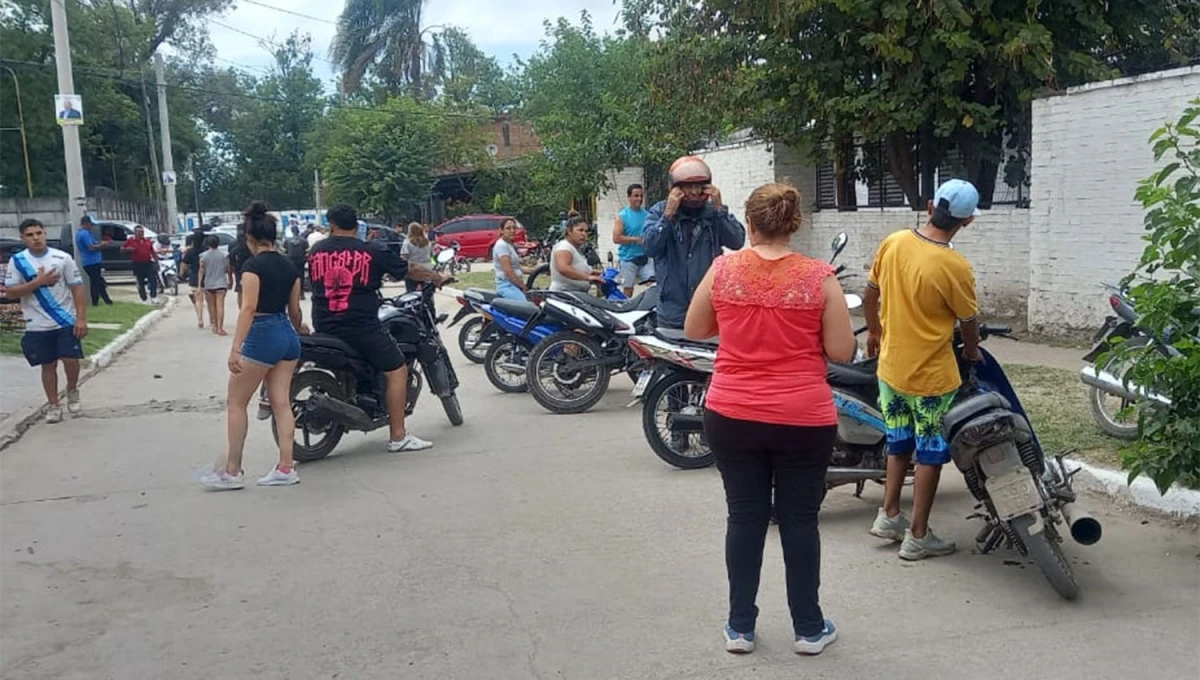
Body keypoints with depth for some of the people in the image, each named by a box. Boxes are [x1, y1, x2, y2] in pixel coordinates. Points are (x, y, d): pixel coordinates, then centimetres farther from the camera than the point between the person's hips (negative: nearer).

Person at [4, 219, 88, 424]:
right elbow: (10, 292, -5)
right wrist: (38, 282, -18)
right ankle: (53, 406, 20)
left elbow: (77, 288, -2)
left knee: (71, 359, -7)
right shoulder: (17, 261, -1)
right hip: (37, 326, 1)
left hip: (66, 322, -1)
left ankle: (72, 390, 22)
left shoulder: (62, 258, -3)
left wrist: (81, 318, -9)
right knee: (48, 365, 8)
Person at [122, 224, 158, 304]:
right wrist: (128, 249, -12)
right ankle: (143, 299, 15)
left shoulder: (148, 241, 10)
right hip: (137, 264, -2)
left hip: (148, 263, 2)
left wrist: (156, 261, 13)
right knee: (140, 282, 5)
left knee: (153, 280, -9)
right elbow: (122, 248, 8)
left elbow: (153, 252, 16)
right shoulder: (131, 241, 2)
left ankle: (153, 297, -6)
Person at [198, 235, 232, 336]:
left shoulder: (204, 256, -2)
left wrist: (200, 284, 0)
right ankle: (220, 328, -14)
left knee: (211, 306, 13)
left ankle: (215, 326, 20)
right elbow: (229, 269, 3)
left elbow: (201, 271, -3)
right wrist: (230, 281, 16)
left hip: (208, 284, 1)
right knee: (220, 305, -6)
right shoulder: (224, 255, -3)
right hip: (221, 283, -1)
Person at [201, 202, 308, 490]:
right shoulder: (289, 266, 9)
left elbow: (248, 307, -21)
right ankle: (286, 468, 7)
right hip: (288, 336, 7)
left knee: (236, 403, 4)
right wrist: (301, 331, 36)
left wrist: (235, 349, -24)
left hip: (261, 337, -7)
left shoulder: (253, 265, -12)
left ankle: (231, 472, 7)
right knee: (281, 403, 8)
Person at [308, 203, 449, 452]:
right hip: (361, 326, -5)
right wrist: (438, 277, 21)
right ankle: (398, 436, -2)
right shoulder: (371, 252, -3)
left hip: (324, 327, 5)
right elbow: (410, 270, 4)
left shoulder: (314, 252, 8)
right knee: (397, 370, 2)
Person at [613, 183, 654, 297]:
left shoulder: (647, 215, 8)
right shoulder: (622, 216, -4)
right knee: (628, 289, 4)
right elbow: (616, 238, -12)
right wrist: (636, 239, -15)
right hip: (629, 258, -3)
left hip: (645, 257, 4)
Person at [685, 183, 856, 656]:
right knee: (799, 520, 11)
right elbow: (842, 352, -4)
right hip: (803, 420, -1)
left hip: (731, 416, 1)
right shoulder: (820, 277, -8)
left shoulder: (723, 269, -3)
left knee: (745, 517, 12)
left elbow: (693, 330, 9)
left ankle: (740, 626, 21)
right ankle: (809, 629, 22)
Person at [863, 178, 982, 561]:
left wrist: (873, 331, 23)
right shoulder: (955, 267, -21)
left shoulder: (893, 243, -6)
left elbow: (870, 295, 6)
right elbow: (968, 321, -6)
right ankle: (918, 537, 15)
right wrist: (972, 352, 14)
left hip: (890, 366, 6)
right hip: (930, 375, -6)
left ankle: (889, 516, 30)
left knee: (900, 443, 22)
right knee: (930, 453, 8)